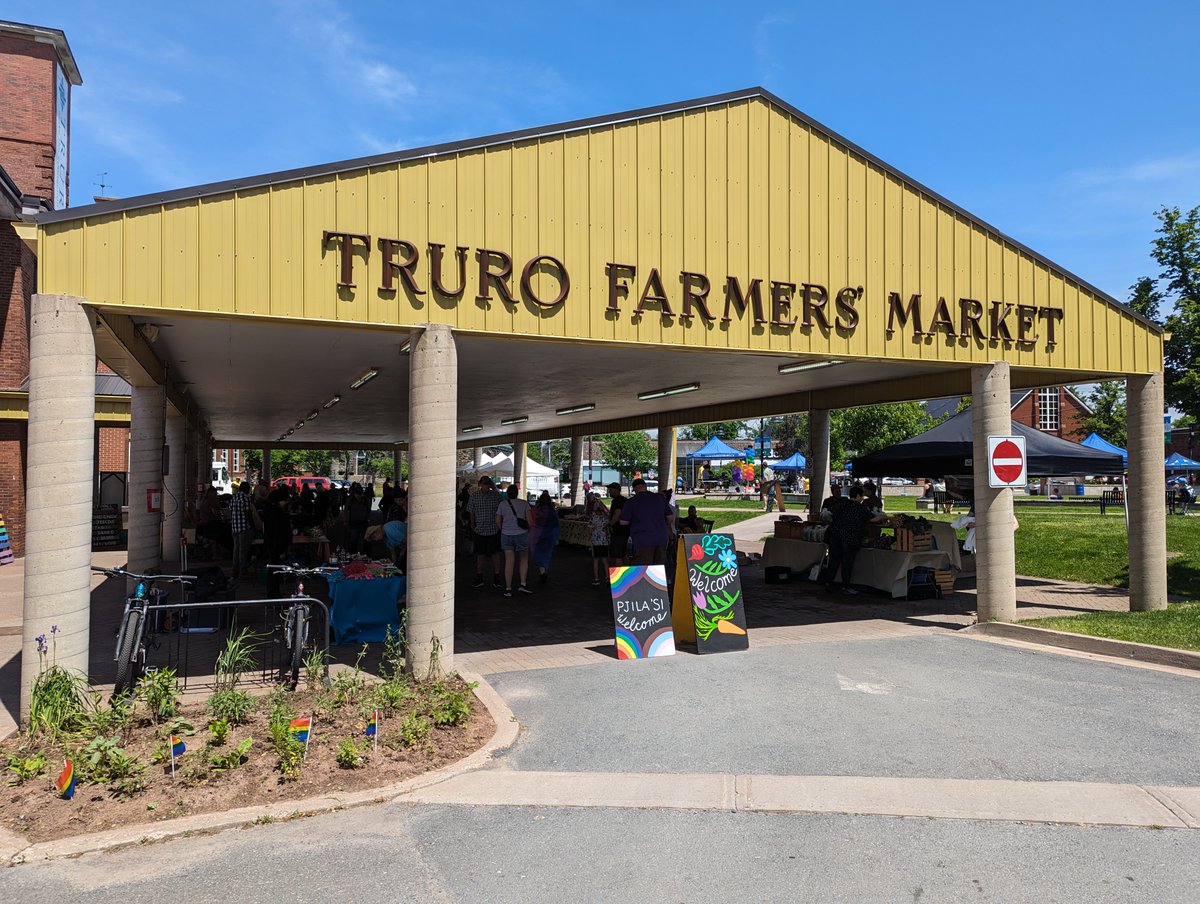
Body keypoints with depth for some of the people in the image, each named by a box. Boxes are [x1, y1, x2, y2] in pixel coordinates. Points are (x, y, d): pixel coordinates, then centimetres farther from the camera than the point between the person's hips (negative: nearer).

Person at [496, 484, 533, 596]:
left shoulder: (502, 504, 5)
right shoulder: (524, 503, 1)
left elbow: (497, 521, 4)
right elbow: (529, 519, -6)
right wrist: (529, 529, 10)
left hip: (506, 535, 2)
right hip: (521, 534, -2)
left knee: (509, 562, 4)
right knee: (524, 559, 15)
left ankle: (508, 588, 4)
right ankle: (523, 584, 3)